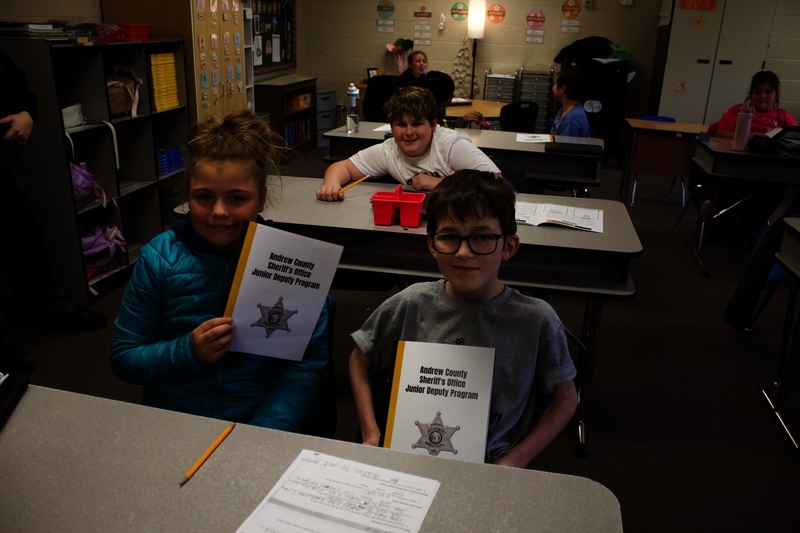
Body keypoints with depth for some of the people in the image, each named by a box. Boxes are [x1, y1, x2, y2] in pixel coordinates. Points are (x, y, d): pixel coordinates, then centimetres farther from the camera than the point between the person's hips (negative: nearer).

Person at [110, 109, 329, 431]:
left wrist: (262, 436, -18)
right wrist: (189, 353, -15)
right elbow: (123, 359, 3)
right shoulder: (159, 257, -1)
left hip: (262, 421, -1)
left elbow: (309, 364, -6)